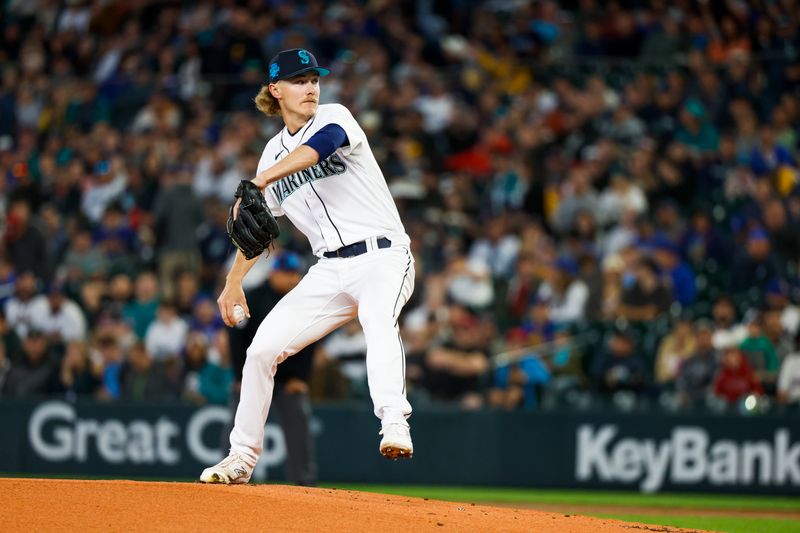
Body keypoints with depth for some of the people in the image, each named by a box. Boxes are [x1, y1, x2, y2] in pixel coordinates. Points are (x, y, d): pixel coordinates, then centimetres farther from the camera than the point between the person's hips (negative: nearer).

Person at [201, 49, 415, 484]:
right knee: (262, 348, -2)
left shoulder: (334, 118, -3)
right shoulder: (274, 152, 14)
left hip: (382, 257, -6)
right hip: (329, 270, 6)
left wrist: (262, 180, -41)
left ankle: (394, 426, -53)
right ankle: (241, 459, 12)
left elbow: (320, 145, -28)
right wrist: (233, 282, 14)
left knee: (378, 319, -37)